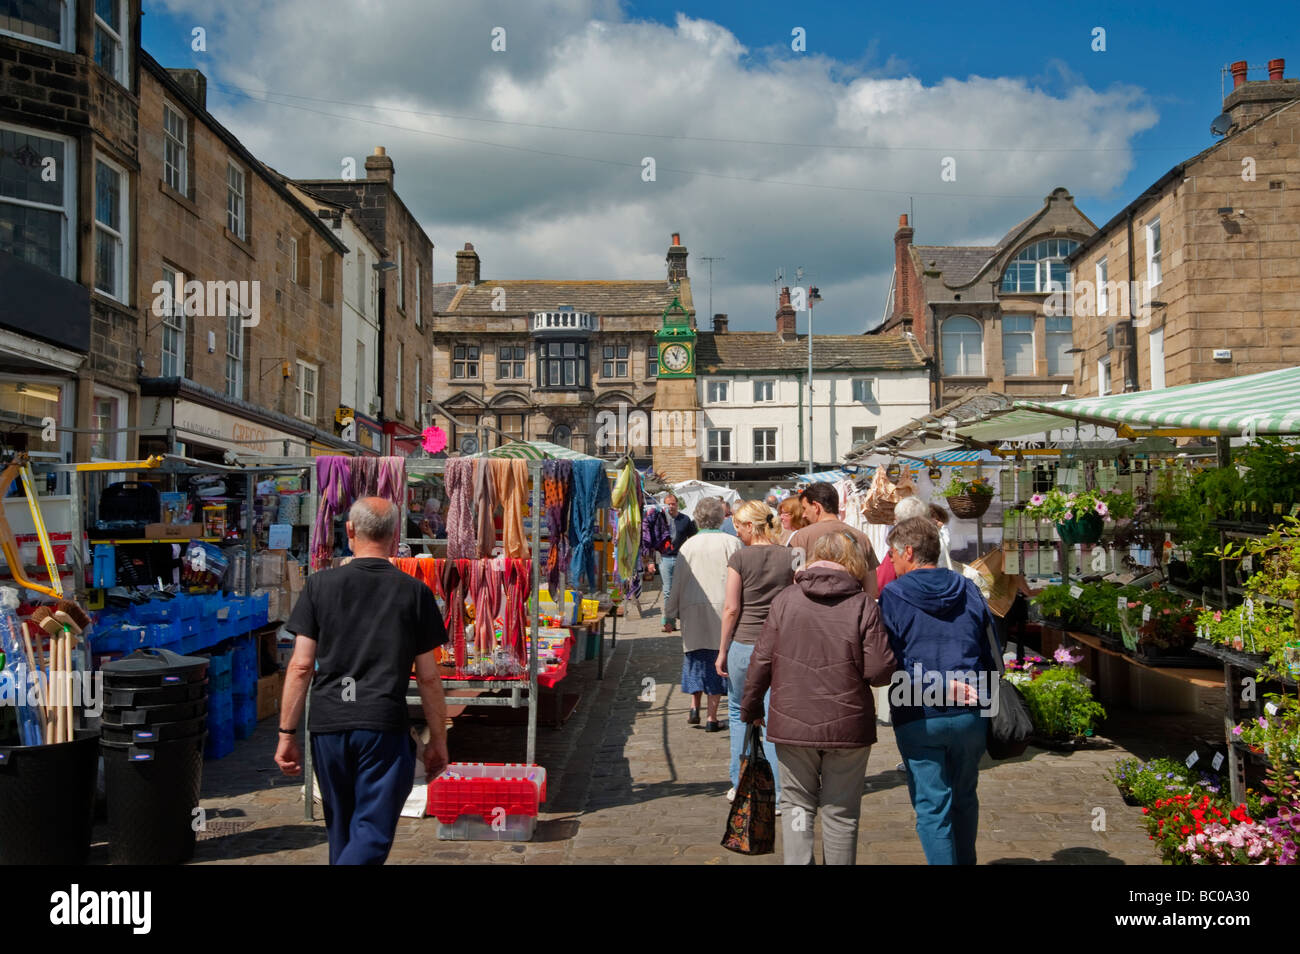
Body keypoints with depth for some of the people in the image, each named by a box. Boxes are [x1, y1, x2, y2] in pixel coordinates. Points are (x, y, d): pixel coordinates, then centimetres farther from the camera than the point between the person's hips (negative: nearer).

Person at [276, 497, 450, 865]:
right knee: (372, 833, 0)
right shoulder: (415, 592, 1)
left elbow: (301, 666, 0)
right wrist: (438, 740, 12)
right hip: (384, 725, -2)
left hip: (328, 725, 3)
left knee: (341, 832, 20)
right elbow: (428, 676, 3)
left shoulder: (320, 585, 3)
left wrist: (287, 733, 7)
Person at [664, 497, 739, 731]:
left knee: (696, 659, 17)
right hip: (722, 610, -1)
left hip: (692, 610, 2)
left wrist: (670, 609, 14)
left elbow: (678, 582, 3)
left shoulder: (688, 545, -1)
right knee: (716, 660, 4)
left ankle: (694, 706, 11)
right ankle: (712, 717, 7)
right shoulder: (731, 543, -6)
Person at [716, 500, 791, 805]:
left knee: (739, 713, 16)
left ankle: (741, 786, 22)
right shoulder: (788, 557, 2)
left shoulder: (740, 557, -7)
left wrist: (722, 650, 2)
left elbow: (731, 608, -7)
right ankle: (777, 793, 5)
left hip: (744, 643, -2)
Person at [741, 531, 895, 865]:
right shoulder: (863, 605, -8)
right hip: (848, 725, -1)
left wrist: (750, 708, 12)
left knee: (797, 803, 15)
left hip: (792, 724, 1)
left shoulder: (785, 599, -3)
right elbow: (880, 670, -12)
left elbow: (762, 660, -1)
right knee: (841, 812, 14)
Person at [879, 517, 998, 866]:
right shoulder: (969, 591, 5)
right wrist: (987, 700, 16)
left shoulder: (893, 596, -7)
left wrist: (939, 686, -10)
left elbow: (889, 663, -12)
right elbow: (991, 654, 9)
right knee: (965, 799, 22)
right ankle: (965, 860, 36)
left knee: (932, 806, 4)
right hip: (971, 715, 4)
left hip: (918, 718, -4)